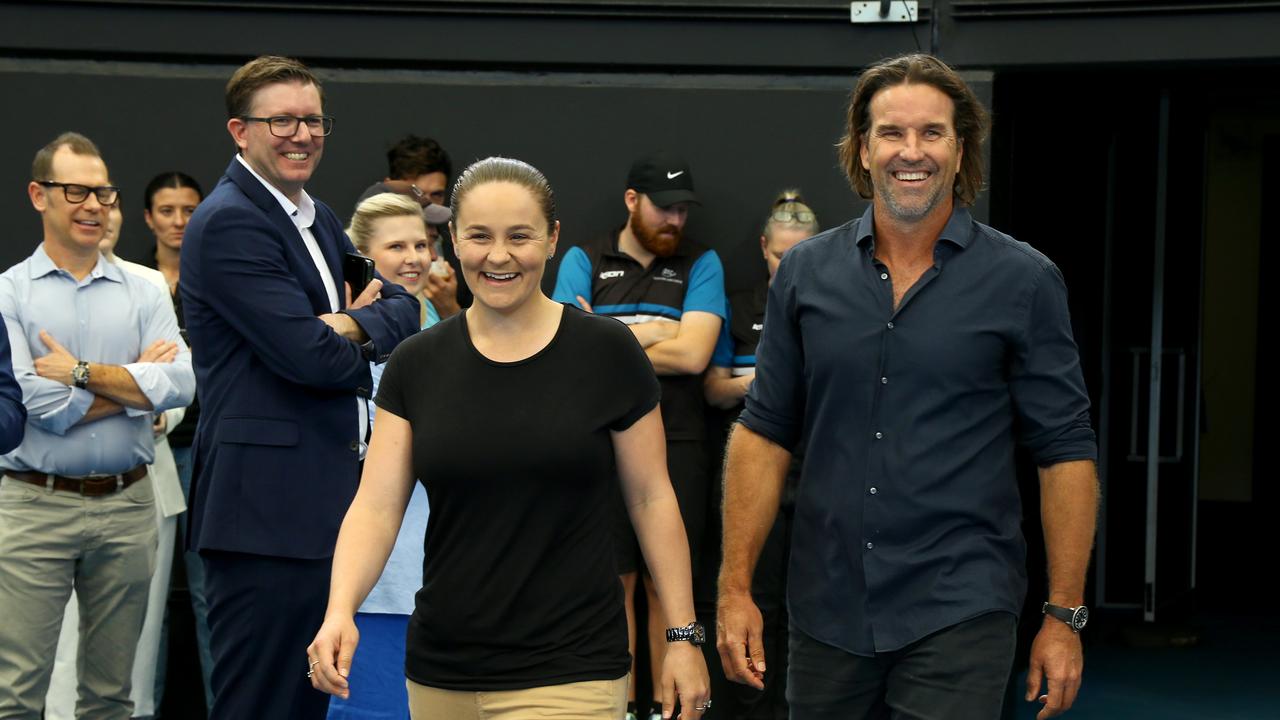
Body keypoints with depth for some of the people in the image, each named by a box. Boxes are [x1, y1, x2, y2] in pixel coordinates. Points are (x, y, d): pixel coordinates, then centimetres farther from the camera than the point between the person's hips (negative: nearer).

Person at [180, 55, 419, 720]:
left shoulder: (317, 218, 18)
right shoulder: (228, 223, -13)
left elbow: (403, 308, 15)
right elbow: (309, 356, -19)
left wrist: (354, 325, -8)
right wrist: (364, 338, 2)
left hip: (326, 497, 10)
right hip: (266, 504, -10)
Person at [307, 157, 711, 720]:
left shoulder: (607, 352, -3)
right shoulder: (416, 365, 2)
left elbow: (649, 498, 2)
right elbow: (376, 505, -2)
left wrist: (683, 636, 0)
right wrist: (340, 610, -19)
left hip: (569, 673, -3)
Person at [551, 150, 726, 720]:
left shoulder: (700, 263, 6)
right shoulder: (584, 261, 8)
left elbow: (694, 354, -7)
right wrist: (653, 334, -7)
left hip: (675, 443, 0)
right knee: (615, 580, 4)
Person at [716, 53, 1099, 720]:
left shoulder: (1023, 280, -2)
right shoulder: (805, 272, 6)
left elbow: (1064, 451, 0)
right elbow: (764, 432, 9)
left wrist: (1064, 616, -4)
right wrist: (735, 587, 2)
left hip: (958, 613, -3)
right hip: (828, 610, 3)